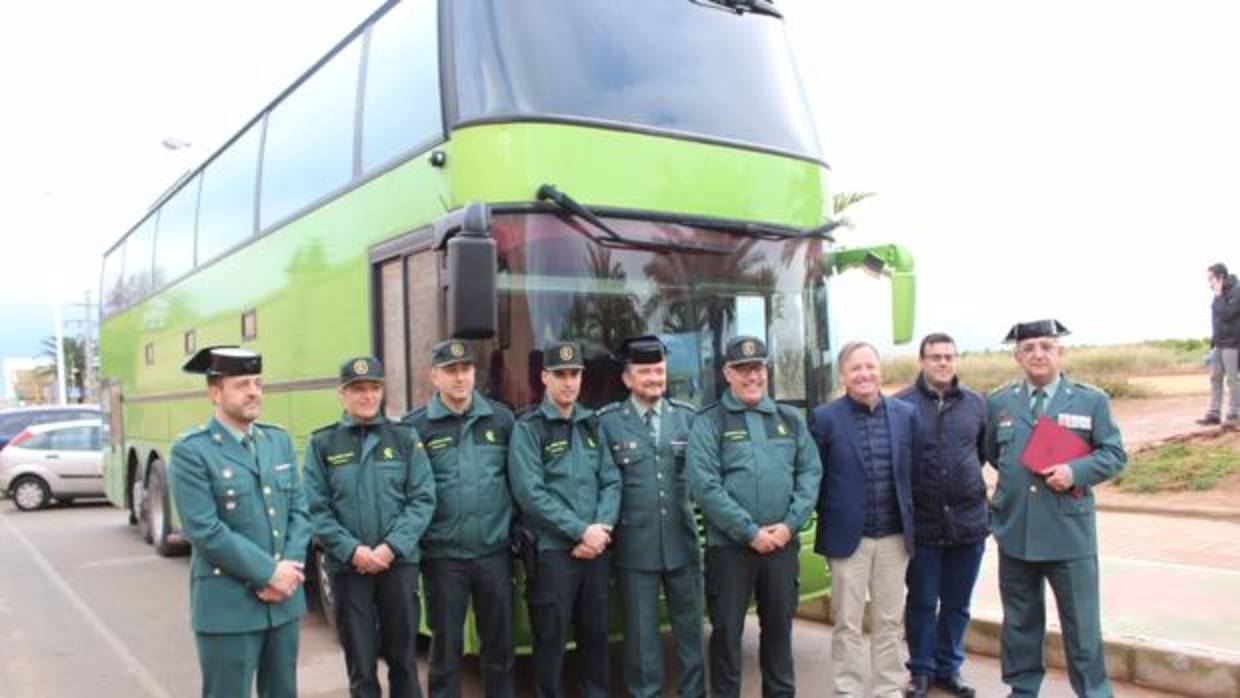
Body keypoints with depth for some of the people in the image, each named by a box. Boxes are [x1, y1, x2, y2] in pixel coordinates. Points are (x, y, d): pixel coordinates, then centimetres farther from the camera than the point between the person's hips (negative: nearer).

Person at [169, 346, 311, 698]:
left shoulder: (279, 440, 9)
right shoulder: (191, 451, -9)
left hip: (285, 599, 6)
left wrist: (290, 569, -8)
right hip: (228, 605, -5)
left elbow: (299, 510, 7)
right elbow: (205, 531, -16)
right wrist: (269, 573, -15)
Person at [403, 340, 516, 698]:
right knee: (446, 646, 10)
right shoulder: (414, 426, -3)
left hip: (495, 551, 2)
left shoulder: (501, 418, 3)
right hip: (442, 556, -2)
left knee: (499, 642, 13)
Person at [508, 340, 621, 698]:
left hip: (595, 549, 5)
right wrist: (581, 531, -16)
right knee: (550, 640, 3)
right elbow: (529, 492, -14)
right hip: (551, 551, -5)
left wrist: (601, 529, -9)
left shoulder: (592, 424, 12)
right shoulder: (528, 427, -5)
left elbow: (611, 481, 7)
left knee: (595, 634, 14)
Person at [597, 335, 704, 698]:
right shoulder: (607, 422, -3)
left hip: (682, 541, 3)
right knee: (641, 630, 9)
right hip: (635, 545, -2)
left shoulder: (687, 416, 5)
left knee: (690, 623, 14)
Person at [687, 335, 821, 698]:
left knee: (779, 626, 15)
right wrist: (751, 532, -14)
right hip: (729, 545, -4)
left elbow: (811, 472, 6)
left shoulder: (790, 419, 10)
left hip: (783, 543, 4)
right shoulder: (708, 421, -4)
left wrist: (790, 523, -8)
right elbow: (705, 486, -12)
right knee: (727, 631, 6)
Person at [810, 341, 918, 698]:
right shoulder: (825, 418, -7)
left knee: (889, 621, 13)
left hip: (894, 535, 3)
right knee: (847, 624, 6)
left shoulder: (906, 414, 3)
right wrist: (830, 522, 0)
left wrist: (911, 523, 10)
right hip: (848, 535, -3)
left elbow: (914, 472, 10)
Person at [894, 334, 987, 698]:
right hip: (921, 521, -3)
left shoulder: (976, 403, 4)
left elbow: (986, 450, 15)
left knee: (957, 603, 14)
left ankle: (949, 668, 30)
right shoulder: (901, 404, -7)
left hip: (969, 519, 3)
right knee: (922, 602, 10)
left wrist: (966, 478, 7)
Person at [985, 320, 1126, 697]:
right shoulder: (998, 402, 7)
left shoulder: (1091, 400, 1)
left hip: (1069, 533, -2)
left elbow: (1115, 454, -1)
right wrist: (1016, 474, 5)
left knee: (1081, 621, 5)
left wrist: (1075, 471, -16)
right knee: (1020, 619, 13)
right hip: (1015, 530, 2)